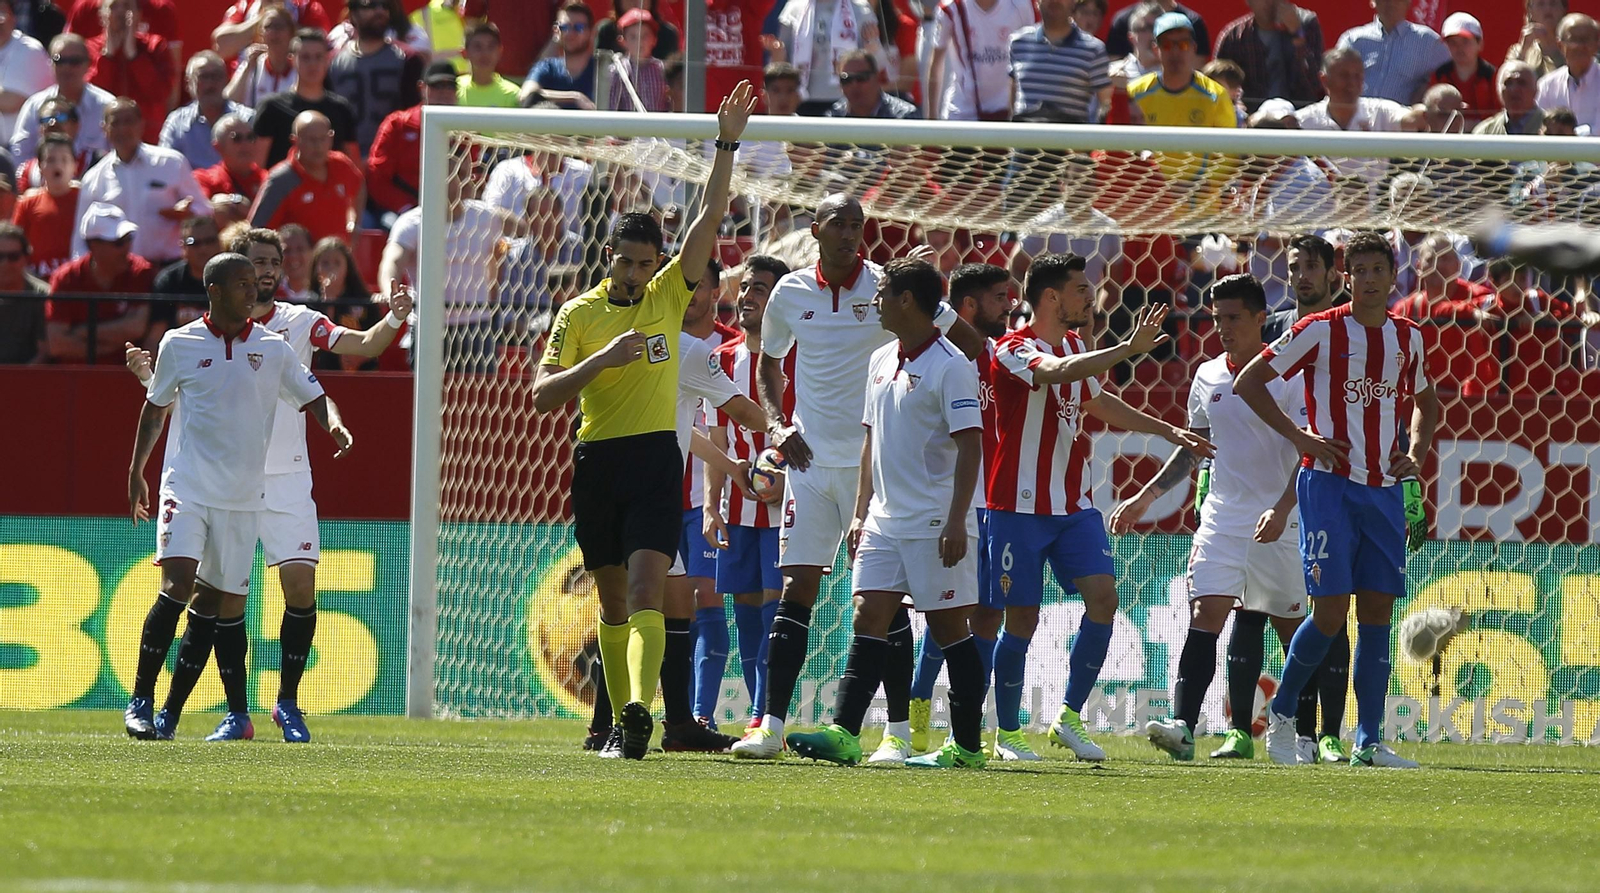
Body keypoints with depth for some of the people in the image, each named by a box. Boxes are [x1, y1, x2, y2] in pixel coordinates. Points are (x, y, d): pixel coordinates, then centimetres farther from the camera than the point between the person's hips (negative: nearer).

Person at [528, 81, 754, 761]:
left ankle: (638, 710, -28)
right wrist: (600, 359, -17)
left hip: (657, 456, -1)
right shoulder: (579, 314, 3)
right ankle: (619, 719, 19)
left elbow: (710, 218, 1)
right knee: (613, 602, 10)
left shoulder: (668, 296, 5)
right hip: (597, 459, 1)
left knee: (645, 592, -15)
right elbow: (542, 394, -3)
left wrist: (727, 146, -6)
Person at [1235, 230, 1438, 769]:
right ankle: (1281, 714, 10)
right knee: (1330, 612, -11)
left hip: (1384, 491, 5)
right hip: (1329, 486, -5)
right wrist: (1298, 437, -9)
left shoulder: (1408, 338, 10)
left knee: (1378, 613, 2)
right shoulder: (1320, 331, -5)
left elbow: (1424, 400, 29)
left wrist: (1416, 453, 11)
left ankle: (1369, 743, 5)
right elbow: (1248, 382, -2)